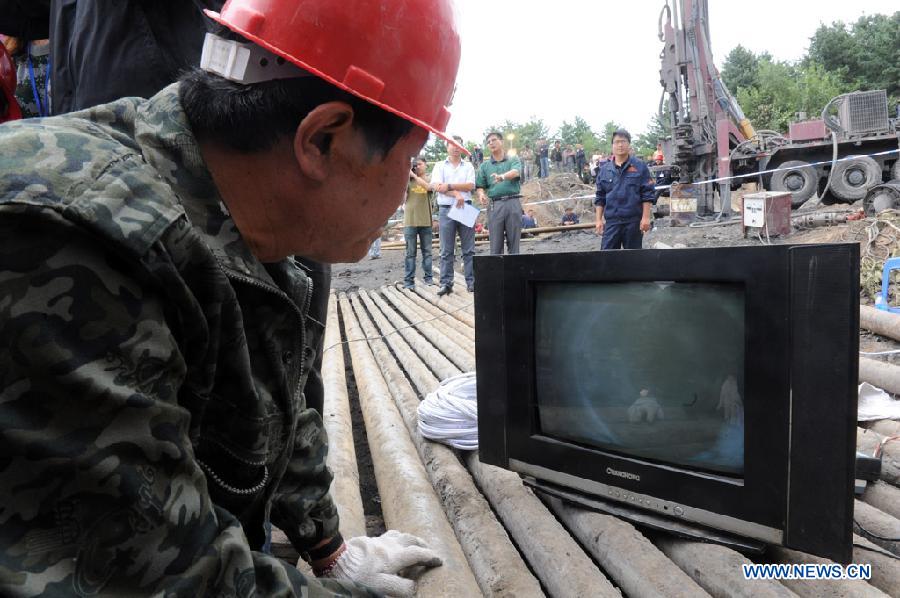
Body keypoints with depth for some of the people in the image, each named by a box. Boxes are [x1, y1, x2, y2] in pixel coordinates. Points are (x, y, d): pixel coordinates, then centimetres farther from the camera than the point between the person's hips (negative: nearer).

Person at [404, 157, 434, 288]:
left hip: (426, 221, 1)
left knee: (427, 251, 6)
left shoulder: (429, 180, 9)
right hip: (410, 221, -1)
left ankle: (428, 276, 13)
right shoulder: (409, 180, 7)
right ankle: (409, 280, 2)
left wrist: (414, 175, -14)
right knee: (410, 252, 0)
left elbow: (428, 187, -14)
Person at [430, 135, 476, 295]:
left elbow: (470, 186, -2)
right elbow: (436, 186, -5)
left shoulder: (468, 166, 13)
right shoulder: (440, 166, 11)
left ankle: (471, 282, 3)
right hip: (446, 209, -1)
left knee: (469, 249, 0)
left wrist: (449, 186, -11)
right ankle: (446, 283, 2)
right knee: (446, 250, -1)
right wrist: (456, 193, -15)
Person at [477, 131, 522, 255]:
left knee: (514, 242, 2)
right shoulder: (485, 166, 15)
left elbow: (515, 172, -13)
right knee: (496, 243, -1)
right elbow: (480, 186, 10)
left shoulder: (513, 160, 9)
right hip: (495, 205, 1)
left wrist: (502, 176, -34)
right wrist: (481, 194, -14)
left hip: (513, 203, -1)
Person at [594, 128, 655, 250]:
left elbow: (647, 194, -2)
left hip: (634, 221, -2)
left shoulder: (640, 167, 1)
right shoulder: (605, 169, 9)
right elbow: (600, 197, 11)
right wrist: (599, 220, 6)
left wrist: (646, 217, -8)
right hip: (611, 221, 2)